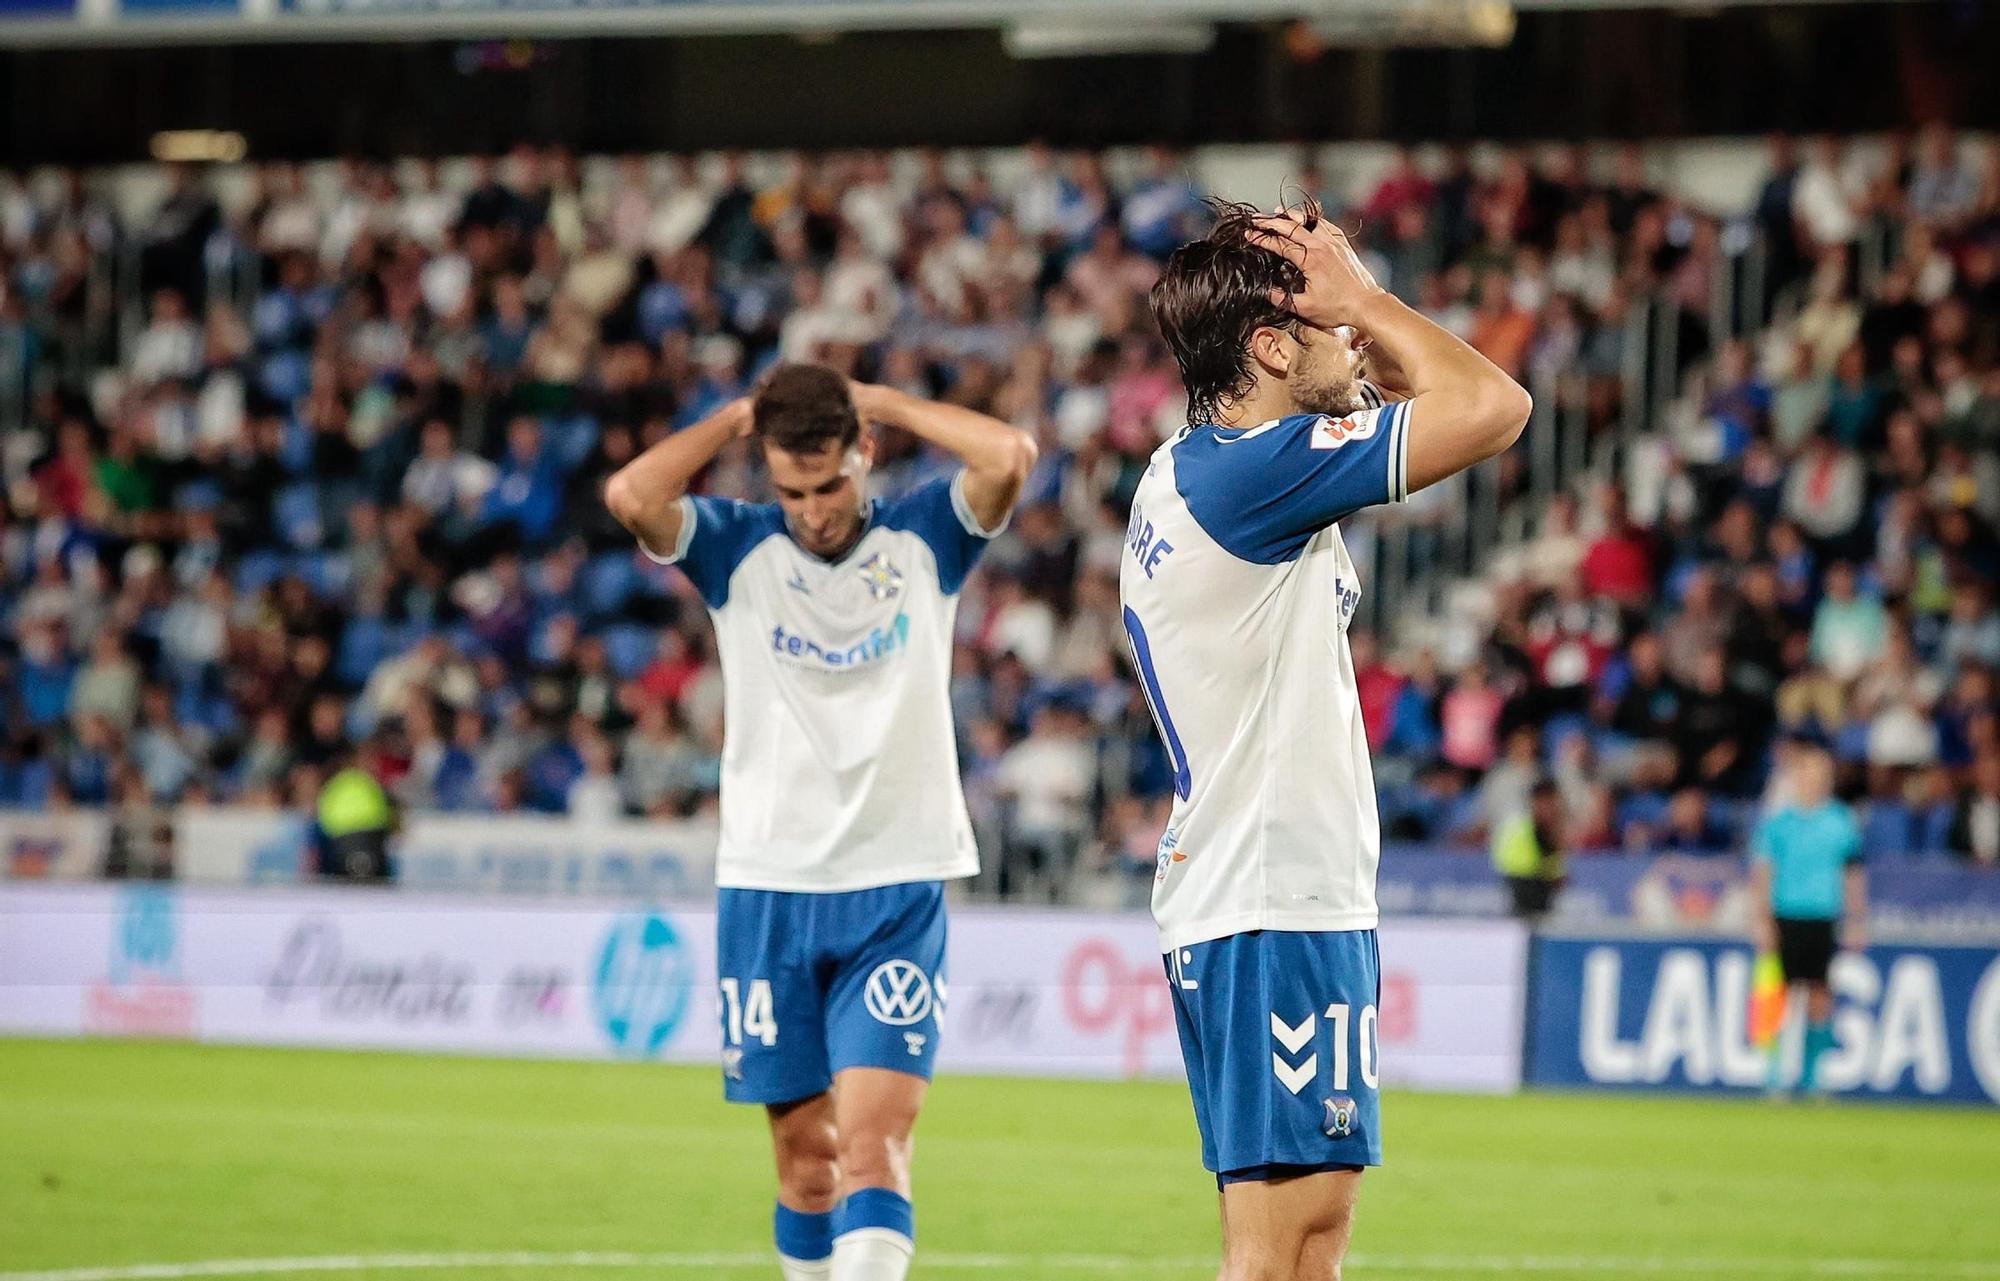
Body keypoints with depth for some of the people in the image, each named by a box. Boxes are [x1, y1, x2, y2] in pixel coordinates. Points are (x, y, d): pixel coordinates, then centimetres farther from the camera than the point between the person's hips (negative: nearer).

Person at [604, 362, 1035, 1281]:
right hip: (766, 892, 1)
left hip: (898, 895, -1)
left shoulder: (923, 541, 3)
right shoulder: (737, 550, 3)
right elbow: (630, 495, -16)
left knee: (873, 1138, -15)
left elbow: (1009, 456, -16)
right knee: (806, 1153, 5)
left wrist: (884, 403, -4)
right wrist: (737, 417, -4)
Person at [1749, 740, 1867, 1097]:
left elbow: (1853, 875, 11)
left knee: (1820, 996, 2)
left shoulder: (1842, 822, 5)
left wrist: (1855, 921, 8)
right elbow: (1762, 873, 0)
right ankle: (1774, 1074, 3)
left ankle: (1812, 1074, 9)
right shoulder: (1776, 820, -1)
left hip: (1824, 919, 2)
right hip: (1785, 918, -2)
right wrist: (1762, 919, -5)